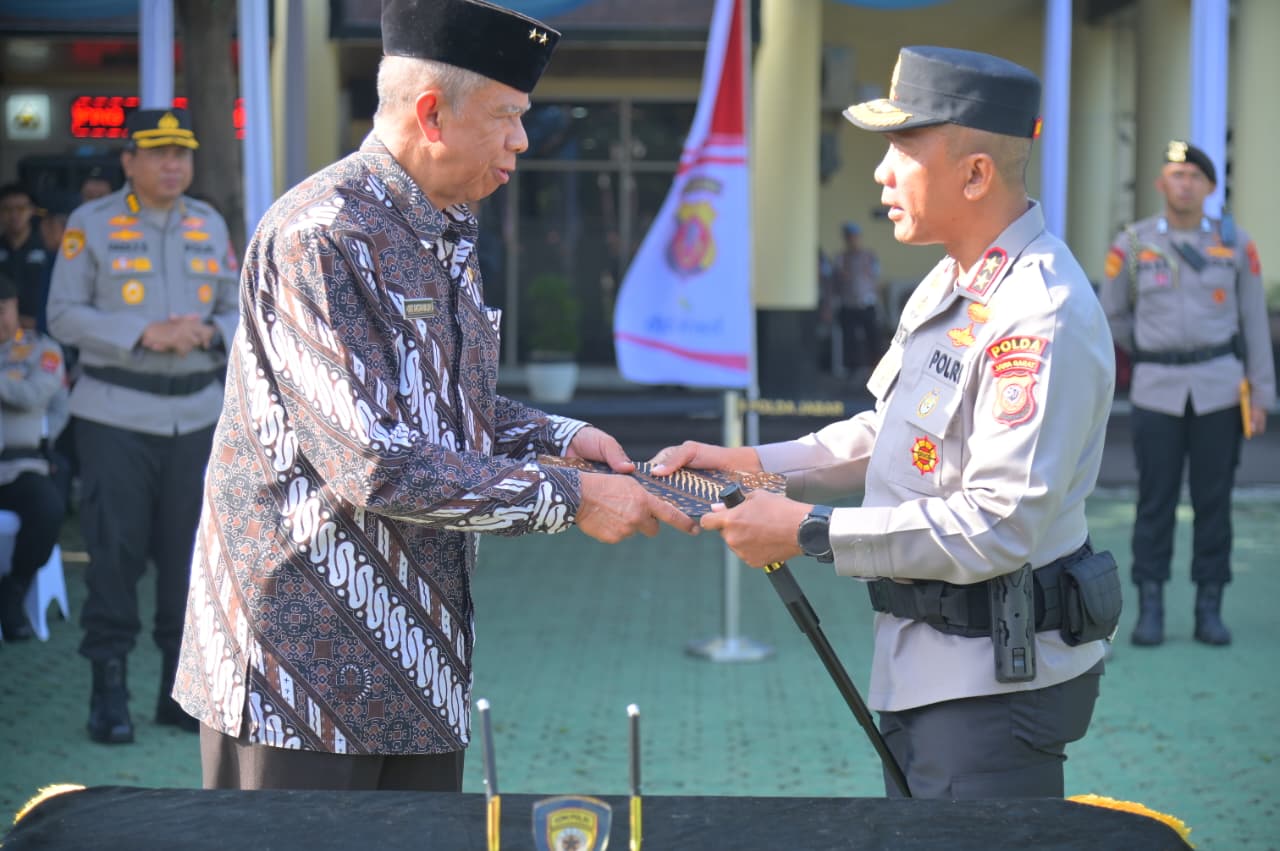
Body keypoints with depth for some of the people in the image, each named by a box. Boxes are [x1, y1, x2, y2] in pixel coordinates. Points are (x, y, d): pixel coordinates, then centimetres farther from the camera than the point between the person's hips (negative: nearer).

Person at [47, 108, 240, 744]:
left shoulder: (211, 226, 11)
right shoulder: (90, 225, -1)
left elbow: (239, 311, 12)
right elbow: (64, 314, -7)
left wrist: (208, 332, -11)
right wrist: (145, 335, -18)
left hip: (195, 416, 4)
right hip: (115, 416, -4)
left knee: (189, 554, 6)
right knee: (115, 553, -4)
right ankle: (109, 694, 6)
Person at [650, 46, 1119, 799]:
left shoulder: (1042, 317, -23)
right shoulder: (951, 285, 10)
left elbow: (999, 526, -27)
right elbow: (888, 433, 20)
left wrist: (812, 533, -23)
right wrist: (755, 463, 6)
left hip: (995, 678, -10)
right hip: (922, 663, 10)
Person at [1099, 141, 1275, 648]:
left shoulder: (1236, 244, 2)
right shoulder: (1132, 244, 0)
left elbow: (1254, 323, 4)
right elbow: (1113, 316, 12)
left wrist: (1261, 396, 0)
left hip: (1219, 388, 1)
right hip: (1157, 390, 0)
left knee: (1213, 500, 3)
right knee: (1156, 500, 0)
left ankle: (1209, 610, 10)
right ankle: (1150, 611, 7)